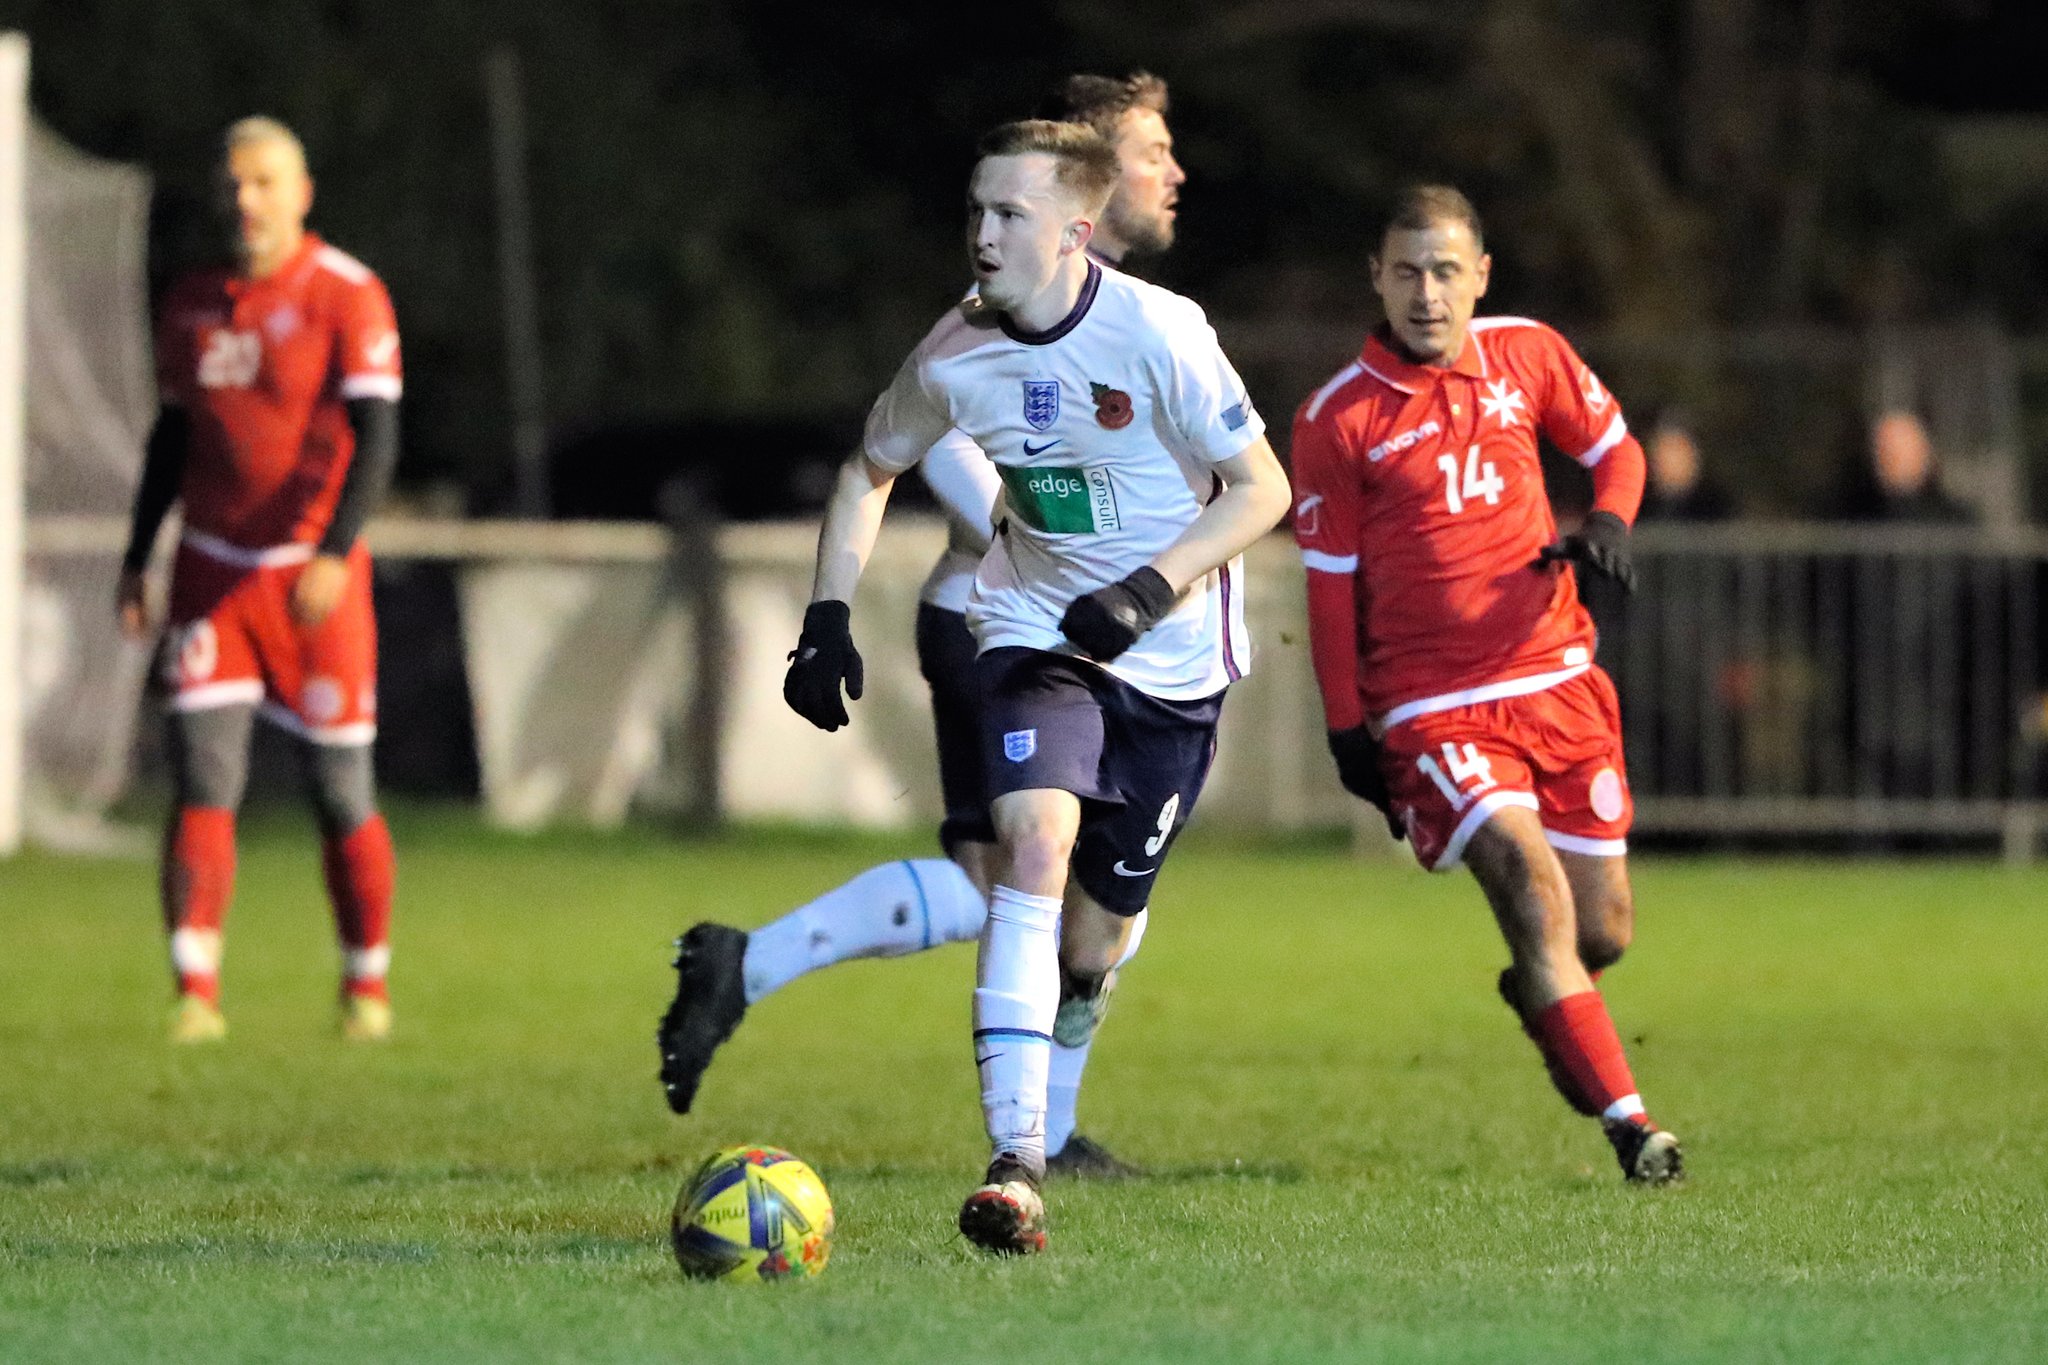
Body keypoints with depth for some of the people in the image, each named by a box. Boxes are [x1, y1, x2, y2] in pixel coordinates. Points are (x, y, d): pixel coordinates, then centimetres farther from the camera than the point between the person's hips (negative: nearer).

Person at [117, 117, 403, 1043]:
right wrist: (136, 559, 15)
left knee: (340, 790, 3)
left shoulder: (349, 298, -9)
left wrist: (334, 555, -27)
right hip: (212, 574, 4)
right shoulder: (193, 305, 8)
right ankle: (196, 993, -9)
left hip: (314, 578, -4)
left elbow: (376, 439, -16)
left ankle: (367, 988, 19)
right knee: (203, 779, -8)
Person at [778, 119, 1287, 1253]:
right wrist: (827, 618, -1)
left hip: (1172, 658, -1)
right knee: (1035, 840, -27)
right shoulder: (954, 356, -9)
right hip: (1034, 636, 1)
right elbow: (870, 471, 10)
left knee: (1093, 941, 5)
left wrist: (1150, 589, -26)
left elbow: (1262, 490, -13)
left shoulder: (1156, 332, -20)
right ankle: (1013, 1165, -32)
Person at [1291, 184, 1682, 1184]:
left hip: (1555, 677, 4)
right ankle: (1626, 1123, -21)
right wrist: (1346, 726, 1)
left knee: (1603, 929, 6)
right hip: (1430, 705, -4)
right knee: (1530, 880, -23)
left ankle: (1539, 997, 43)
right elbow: (1329, 579, 1)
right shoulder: (1338, 418, -6)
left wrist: (1608, 522, -5)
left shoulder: (1529, 355, 3)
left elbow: (1614, 448, 17)